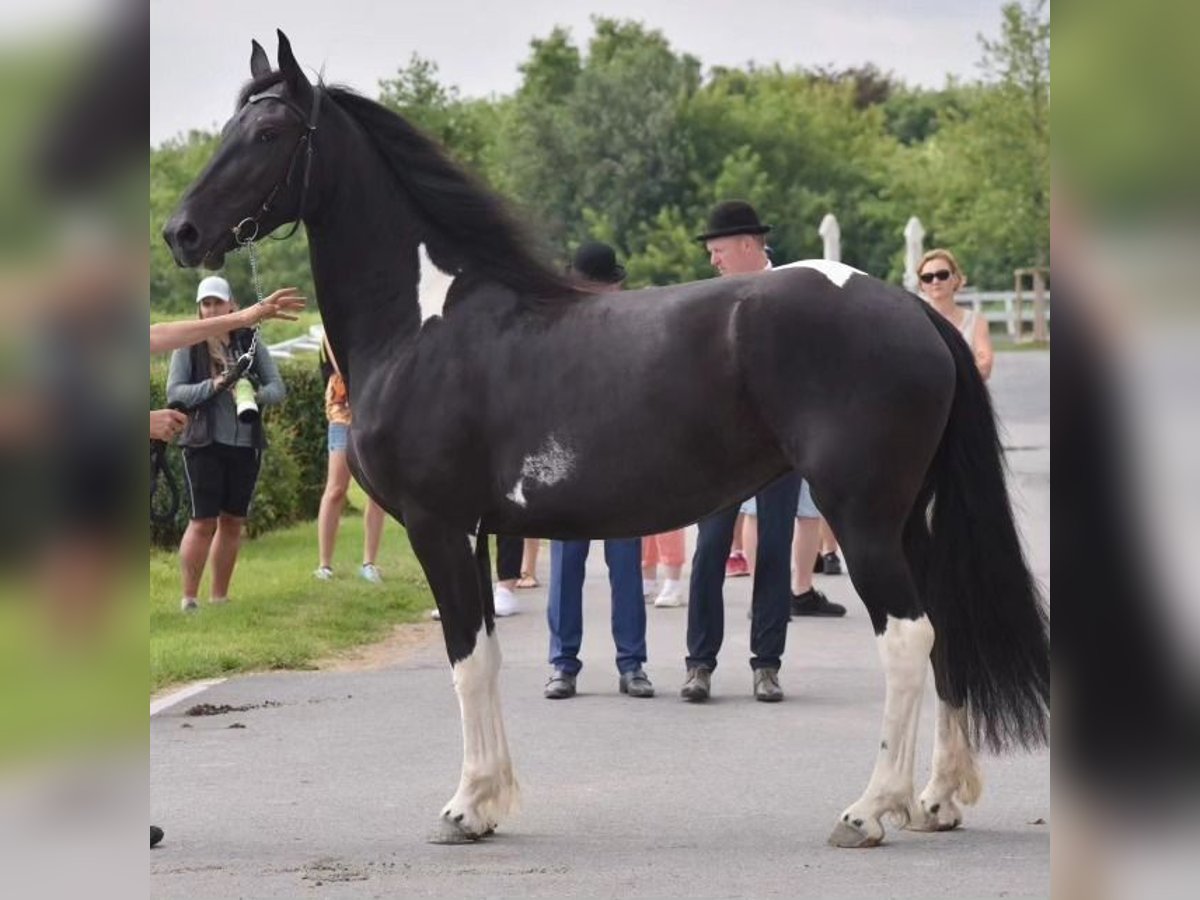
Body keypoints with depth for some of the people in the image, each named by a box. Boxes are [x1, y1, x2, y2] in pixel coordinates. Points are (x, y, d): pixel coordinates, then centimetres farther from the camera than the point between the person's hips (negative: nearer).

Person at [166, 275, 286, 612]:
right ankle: (189, 598, 0)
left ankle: (219, 597, 17)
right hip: (205, 445, -3)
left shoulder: (250, 343, 7)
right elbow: (174, 392, -5)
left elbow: (278, 388, 5)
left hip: (246, 445, 3)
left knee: (233, 522, 8)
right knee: (203, 522, -6)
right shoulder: (189, 346, 0)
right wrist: (212, 386, -19)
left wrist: (257, 394, -17)